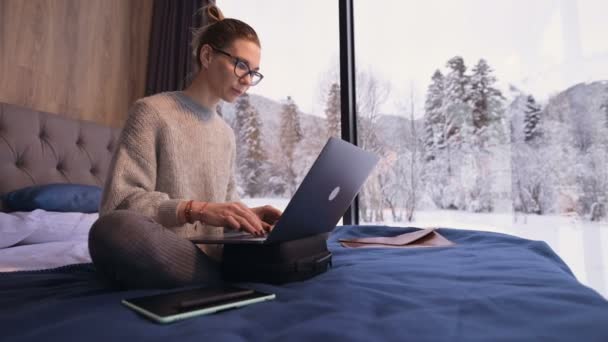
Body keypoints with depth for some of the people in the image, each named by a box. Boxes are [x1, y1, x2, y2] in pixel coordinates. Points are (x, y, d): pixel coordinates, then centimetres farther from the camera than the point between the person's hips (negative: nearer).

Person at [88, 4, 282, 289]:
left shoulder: (226, 133, 15)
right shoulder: (152, 111, -3)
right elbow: (118, 202, -12)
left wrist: (245, 214, -6)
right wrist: (195, 210, -27)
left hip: (209, 259, 4)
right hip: (157, 257, -3)